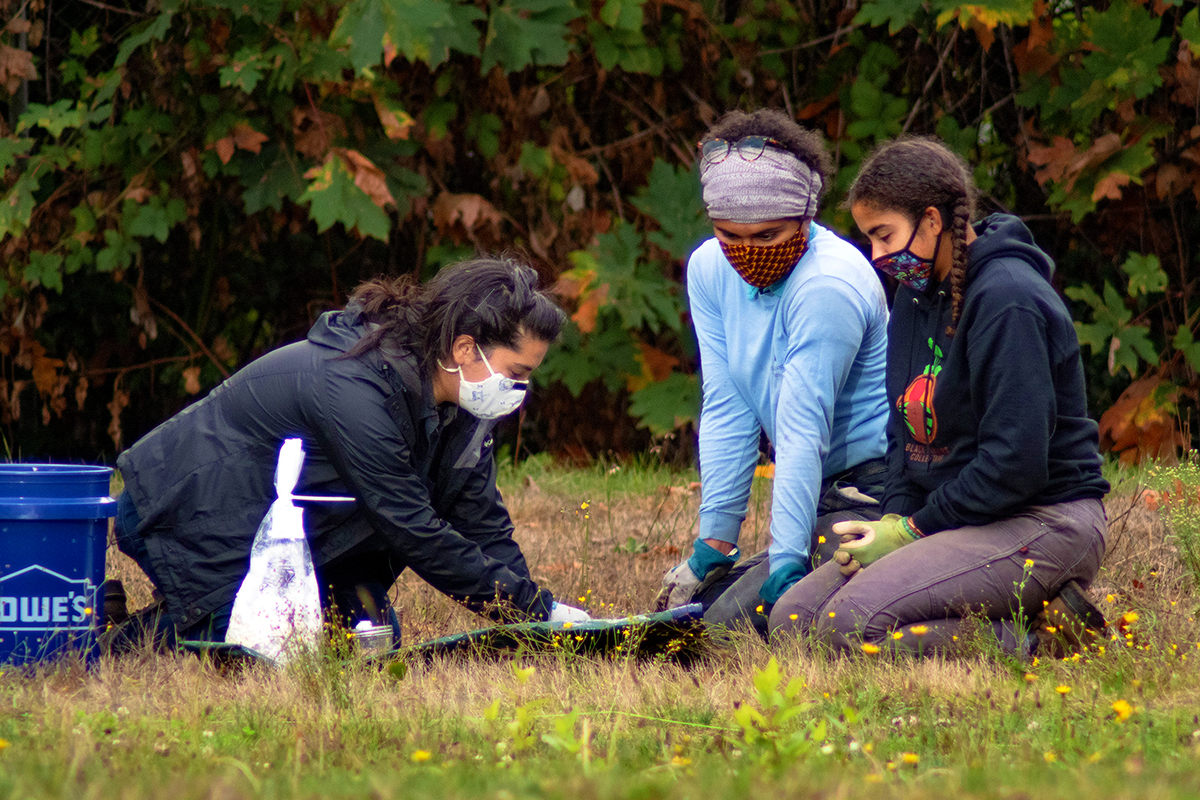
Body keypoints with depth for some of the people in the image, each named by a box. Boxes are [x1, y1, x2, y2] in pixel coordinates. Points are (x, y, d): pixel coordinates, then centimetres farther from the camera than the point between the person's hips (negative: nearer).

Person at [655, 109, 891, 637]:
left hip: (875, 492, -9)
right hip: (825, 496, 9)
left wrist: (785, 562, -23)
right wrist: (714, 542, 0)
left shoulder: (829, 287, -20)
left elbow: (803, 433, -22)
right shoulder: (710, 269, 4)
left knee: (734, 621, -23)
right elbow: (726, 412, 4)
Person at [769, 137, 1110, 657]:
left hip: (1042, 523, -10)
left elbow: (1015, 463, -22)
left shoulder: (1007, 302, -17)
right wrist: (894, 518, -2)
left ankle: (1033, 642, -15)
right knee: (792, 619, -2)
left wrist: (914, 530, -15)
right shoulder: (916, 297, 12)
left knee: (853, 623, -27)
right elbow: (906, 430, 17)